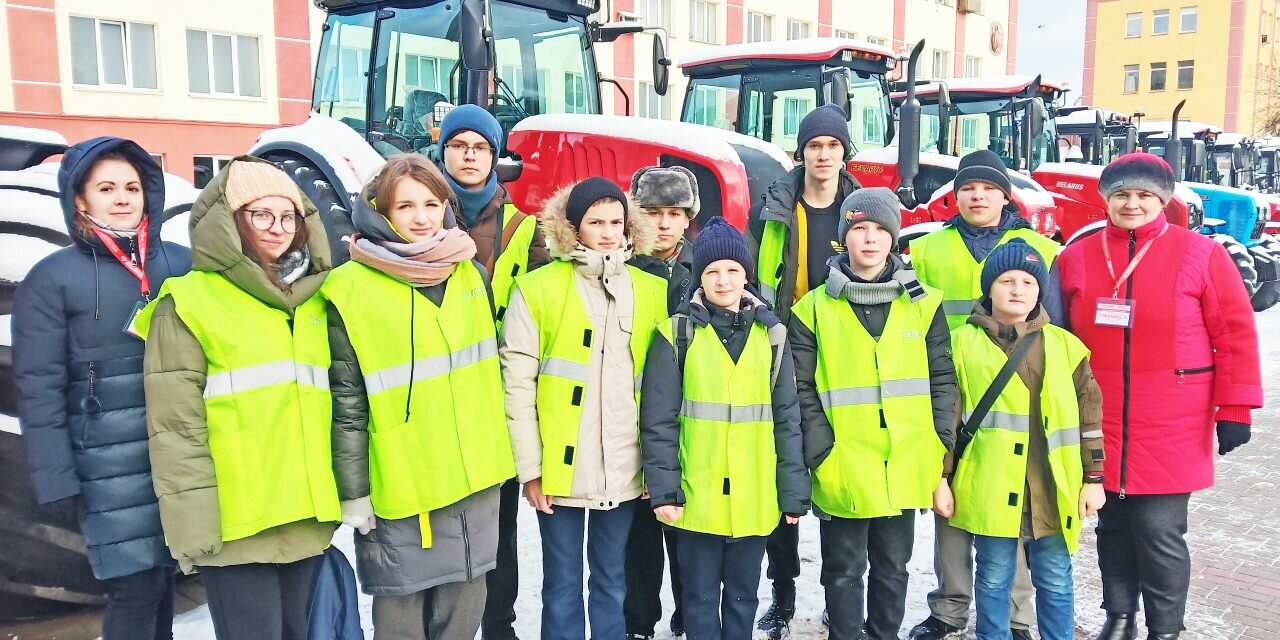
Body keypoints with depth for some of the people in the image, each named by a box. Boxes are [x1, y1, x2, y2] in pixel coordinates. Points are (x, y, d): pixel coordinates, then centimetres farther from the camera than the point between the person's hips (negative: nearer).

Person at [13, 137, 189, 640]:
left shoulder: (183, 264, 6)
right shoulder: (52, 279, -2)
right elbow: (39, 388, -4)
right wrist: (55, 480, -8)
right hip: (111, 463, -3)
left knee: (163, 581, 11)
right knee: (135, 588, -4)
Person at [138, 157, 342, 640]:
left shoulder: (313, 300, 13)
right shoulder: (189, 303, -5)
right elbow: (175, 426, -9)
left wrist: (341, 493, 17)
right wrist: (193, 526, -13)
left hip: (306, 518, 6)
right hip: (235, 524, -6)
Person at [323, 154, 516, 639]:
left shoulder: (471, 274, 5)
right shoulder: (351, 290, -10)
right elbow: (346, 402, -8)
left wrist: (499, 452, 17)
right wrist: (353, 493, -7)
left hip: (475, 478, 4)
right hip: (401, 486, -4)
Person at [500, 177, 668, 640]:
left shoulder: (653, 291, 5)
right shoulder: (537, 289, -6)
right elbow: (517, 384, -6)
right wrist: (530, 468, -8)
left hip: (625, 470, 3)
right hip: (562, 468, -2)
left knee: (611, 580, 17)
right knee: (563, 584, 11)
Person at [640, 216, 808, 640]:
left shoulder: (771, 335, 5)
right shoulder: (678, 334, -2)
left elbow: (787, 419, 6)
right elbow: (659, 421, -4)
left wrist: (794, 493, 3)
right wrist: (664, 489, -10)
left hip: (755, 499, 2)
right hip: (697, 497, -2)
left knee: (743, 595, 15)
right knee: (701, 596, 9)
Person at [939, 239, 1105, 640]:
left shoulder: (1064, 345, 5)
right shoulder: (964, 343, 1)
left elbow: (1090, 416, 9)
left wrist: (1093, 478, 7)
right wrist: (941, 478, 0)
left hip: (1052, 488, 2)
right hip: (989, 488, -1)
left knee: (1055, 582, 12)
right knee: (994, 580, 10)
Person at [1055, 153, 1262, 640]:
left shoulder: (1200, 253, -3)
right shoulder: (1077, 257, 4)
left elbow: (1235, 334, -2)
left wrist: (1235, 409, -5)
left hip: (1171, 427, -3)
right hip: (1100, 423, 3)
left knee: (1160, 533, 0)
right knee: (1112, 526, 14)